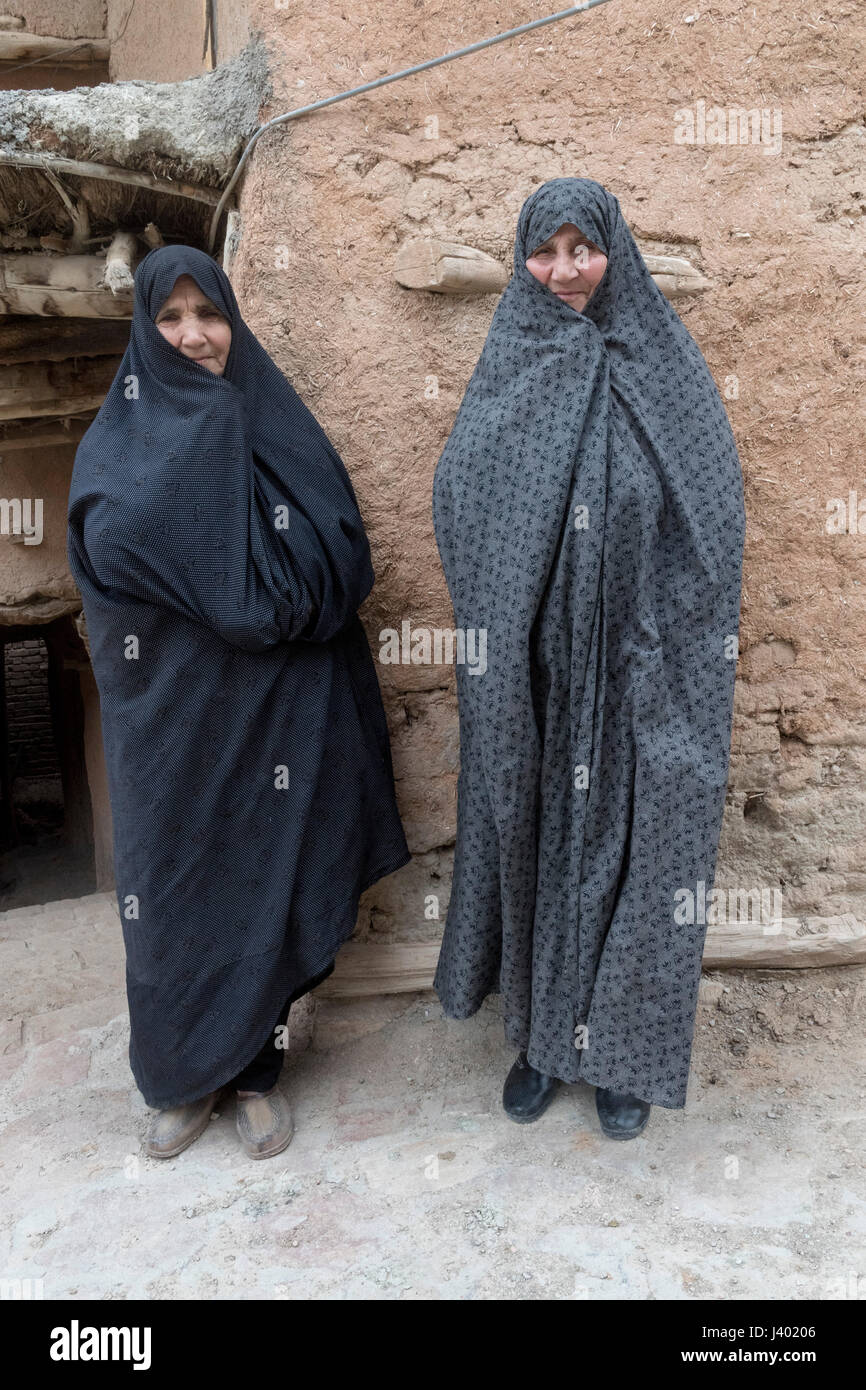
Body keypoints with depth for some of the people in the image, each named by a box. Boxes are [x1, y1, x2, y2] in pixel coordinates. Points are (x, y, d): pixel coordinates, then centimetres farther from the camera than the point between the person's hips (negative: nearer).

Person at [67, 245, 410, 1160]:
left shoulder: (277, 425, 5)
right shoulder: (120, 440, 2)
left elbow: (341, 553, -5)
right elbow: (109, 542, -16)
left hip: (272, 712, 1)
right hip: (172, 716, 0)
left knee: (269, 879, 8)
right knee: (176, 885, 8)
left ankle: (257, 1069, 28)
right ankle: (184, 1075, 30)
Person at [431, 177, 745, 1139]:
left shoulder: (665, 363, 3)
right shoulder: (508, 367, 7)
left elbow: (710, 514, -2)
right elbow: (458, 501, -1)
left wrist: (657, 639, -12)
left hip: (636, 675, -1)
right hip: (530, 673, 1)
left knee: (628, 838, 6)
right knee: (534, 834, 10)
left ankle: (621, 1048, 26)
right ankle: (540, 1033, 29)